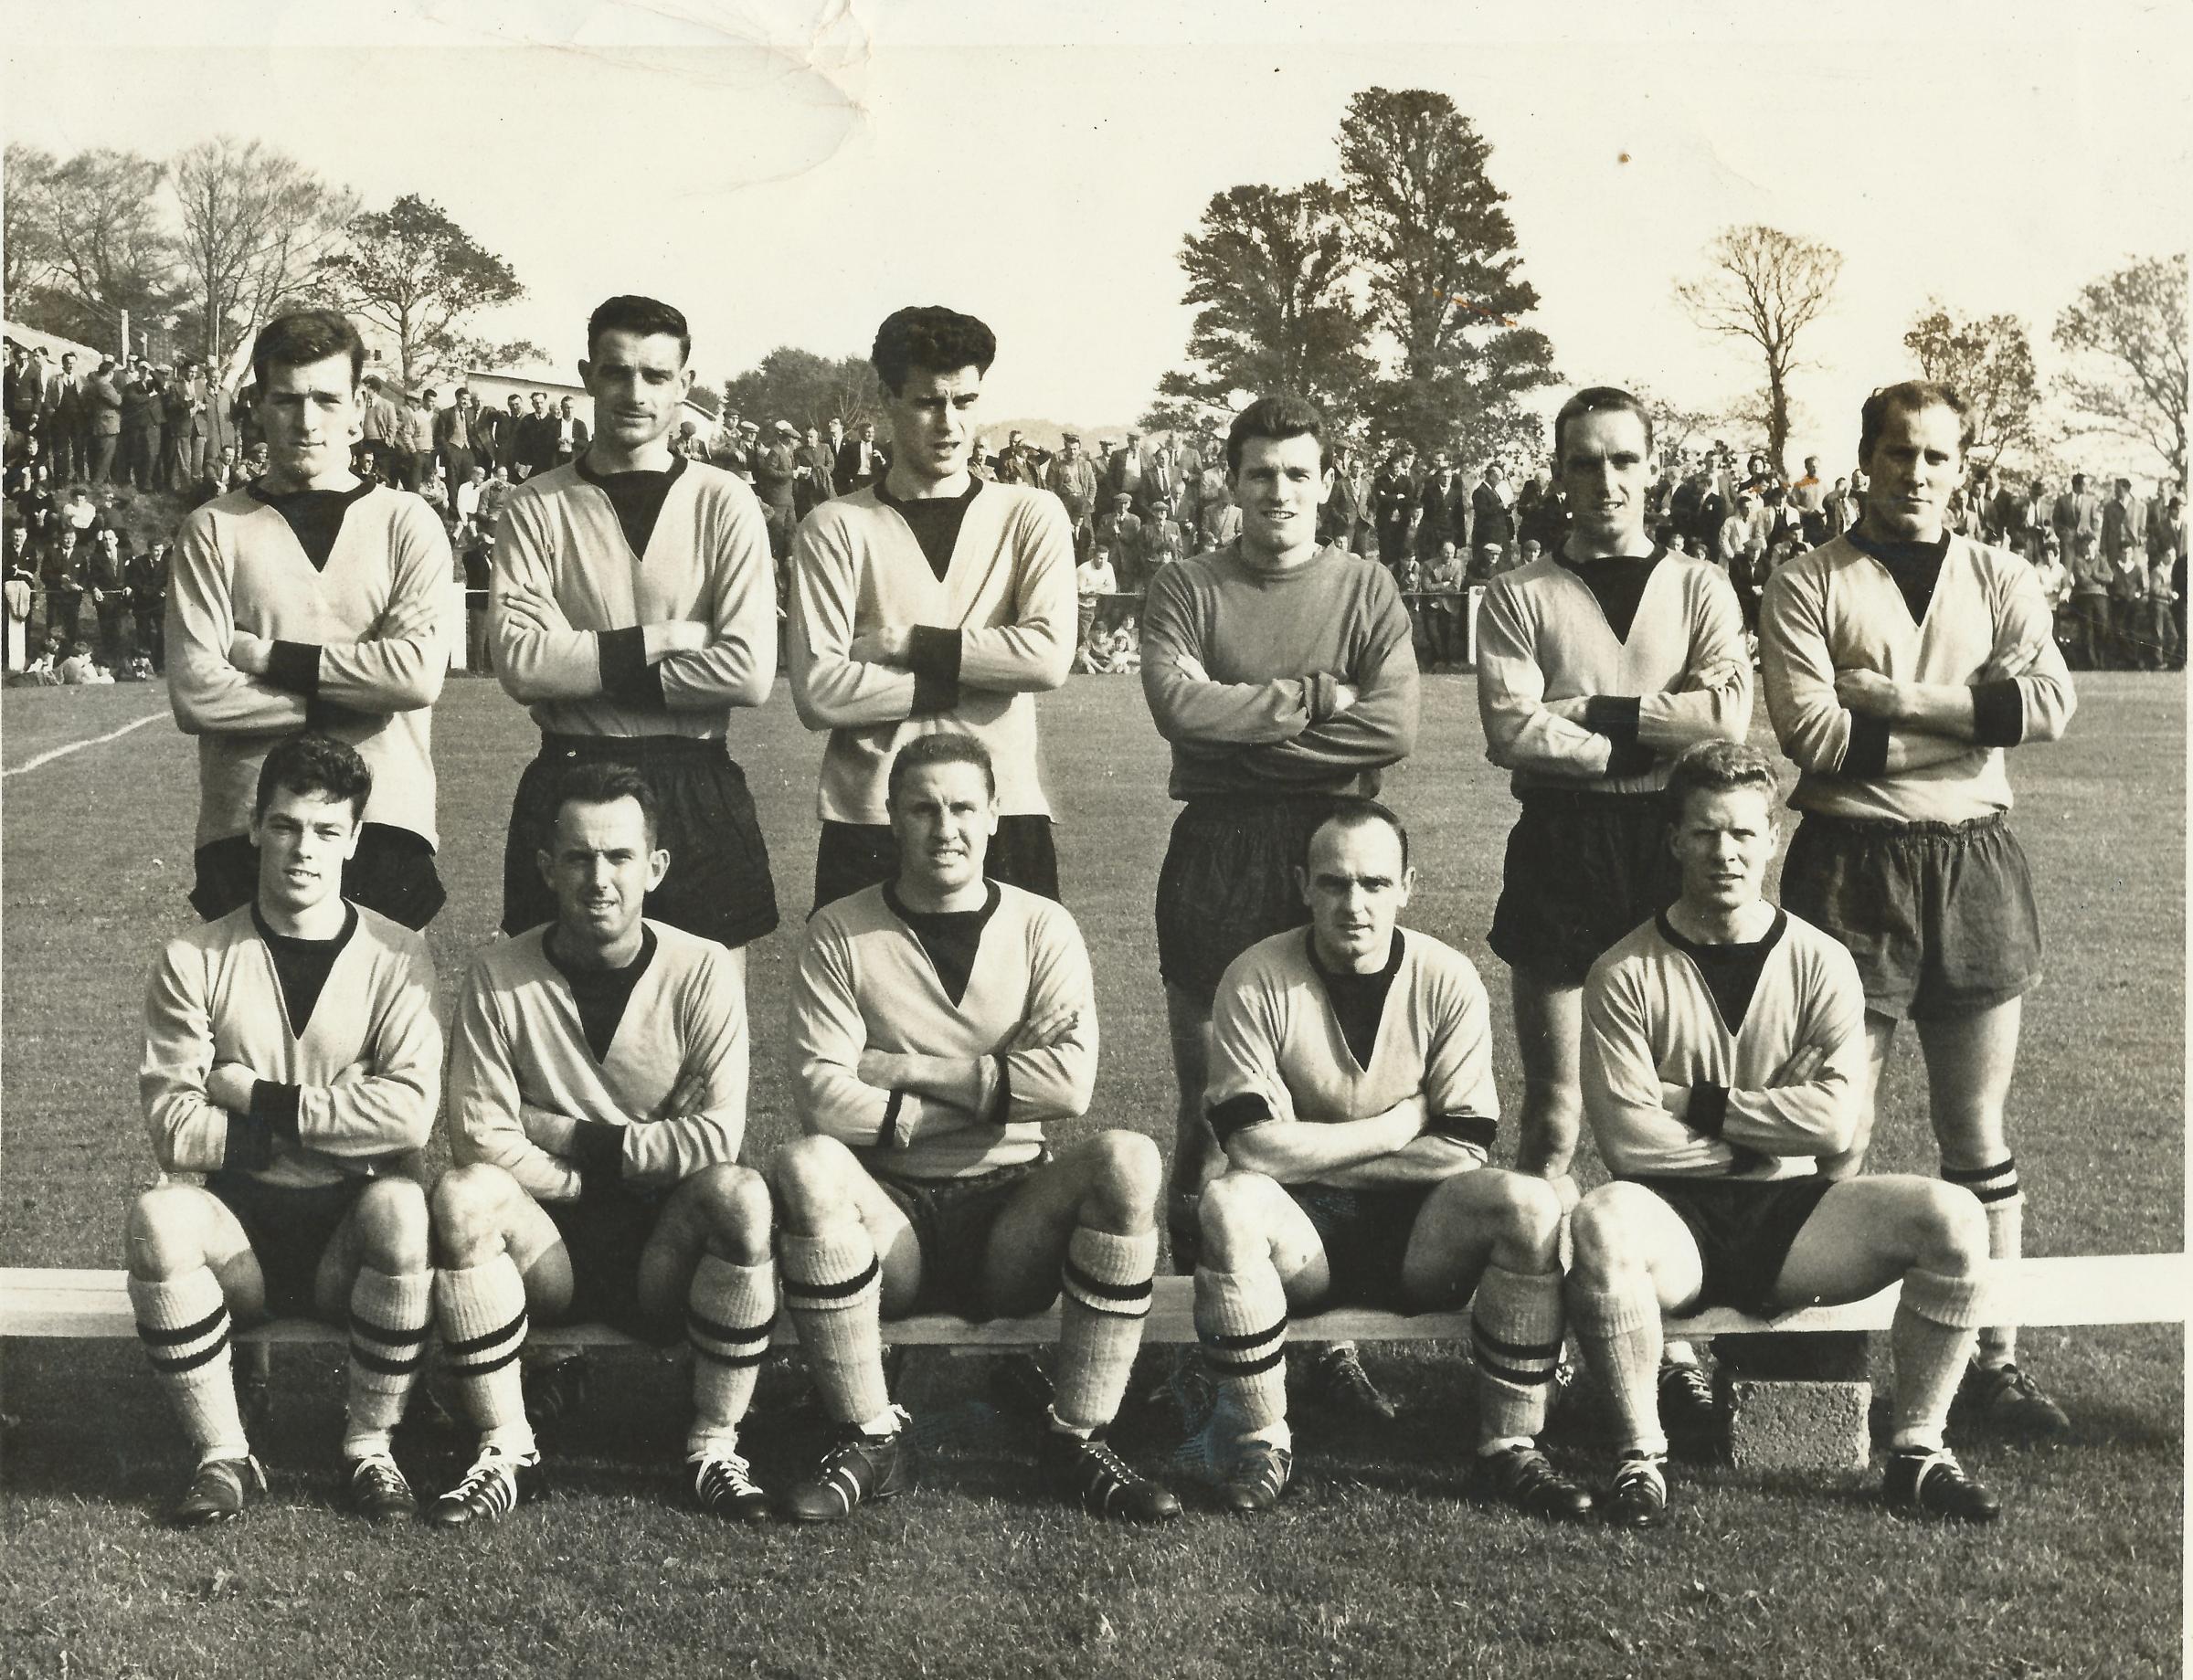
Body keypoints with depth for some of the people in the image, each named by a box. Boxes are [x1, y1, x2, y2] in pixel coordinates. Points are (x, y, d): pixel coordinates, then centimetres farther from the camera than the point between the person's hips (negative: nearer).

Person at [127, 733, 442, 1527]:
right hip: (241, 1221, 1)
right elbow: (172, 1126, -11)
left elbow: (410, 1112, -16)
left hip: (349, 1227, -1)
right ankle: (222, 1456, -14)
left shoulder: (396, 957, -2)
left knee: (401, 1204, -34)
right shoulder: (194, 960, -1)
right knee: (157, 1217, -31)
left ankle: (370, 1447, -13)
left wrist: (259, 1098, -14)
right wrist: (327, 1121, -14)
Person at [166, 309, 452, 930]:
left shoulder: (407, 523, 6)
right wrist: (350, 695, -8)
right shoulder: (213, 530, 5)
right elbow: (195, 696, -6)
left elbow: (419, 672, -9)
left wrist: (271, 657, -7)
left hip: (384, 826, 0)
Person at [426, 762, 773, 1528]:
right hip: (547, 1248, 1)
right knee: (461, 1195, -29)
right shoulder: (500, 977, -4)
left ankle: (714, 1445, -16)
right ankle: (507, 1452, -17)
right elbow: (481, 1139, -10)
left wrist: (573, 1137, -12)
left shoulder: (704, 971, -5)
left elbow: (717, 1137, -12)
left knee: (740, 1194, -31)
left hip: (665, 1245, -1)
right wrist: (614, 1167, -12)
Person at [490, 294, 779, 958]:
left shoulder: (725, 505, 0)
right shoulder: (536, 507, 2)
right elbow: (518, 664, -10)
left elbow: (750, 671, -11)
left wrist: (592, 666, -10)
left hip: (696, 787, 0)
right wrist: (662, 640, -14)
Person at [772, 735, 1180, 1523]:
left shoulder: (1042, 928, 5)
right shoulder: (840, 934, 2)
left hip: (1016, 1210, 1)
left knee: (1129, 1159, -28)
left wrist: (910, 1069, -10)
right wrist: (985, 1101, -11)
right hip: (890, 1215, -1)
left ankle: (1078, 1443, -17)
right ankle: (870, 1442, -18)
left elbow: (1070, 1081, -11)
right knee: (803, 1167, -32)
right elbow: (820, 1094, -12)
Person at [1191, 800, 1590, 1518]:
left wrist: (1314, 1154, -11)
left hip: (1420, 1233, 1)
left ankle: (1508, 1447, -12)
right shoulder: (1257, 980, -9)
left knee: (1531, 1206, -26)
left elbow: (1460, 1154, -7)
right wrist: (1399, 1124, -10)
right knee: (1228, 1205, -33)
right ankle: (1264, 1441, -17)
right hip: (1300, 1231, -1)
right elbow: (1255, 1147, -15)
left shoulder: (1448, 982, -5)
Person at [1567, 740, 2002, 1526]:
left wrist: (1700, 1104, -8)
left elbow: (1834, 1122, -8)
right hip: (1675, 1220, -2)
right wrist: (1763, 1131, -5)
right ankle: (1640, 1453, -19)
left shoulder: (1820, 963, 3)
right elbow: (1626, 1138, -12)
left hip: (1787, 1219, 3)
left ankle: (1916, 1450, -6)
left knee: (1952, 1217, -21)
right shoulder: (1626, 973, -4)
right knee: (1600, 1224, -38)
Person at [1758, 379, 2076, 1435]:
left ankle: (1994, 1360, 16)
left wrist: (1896, 698, -13)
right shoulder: (1807, 587, 1)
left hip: (1973, 865, 3)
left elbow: (2049, 704, -9)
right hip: (1852, 865, -3)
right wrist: (1966, 719, -8)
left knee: (1978, 1134, 9)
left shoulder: (2002, 583, 9)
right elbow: (1810, 731, -14)